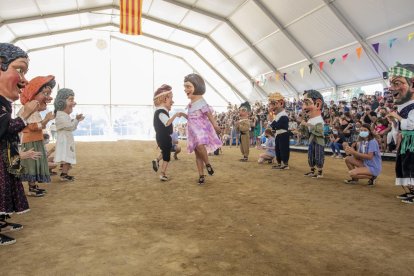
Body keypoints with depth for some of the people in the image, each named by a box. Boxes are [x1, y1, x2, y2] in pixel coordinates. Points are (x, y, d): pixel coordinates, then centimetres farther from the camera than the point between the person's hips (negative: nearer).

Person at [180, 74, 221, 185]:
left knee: (200, 145, -34)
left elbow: (209, 114, -16)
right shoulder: (190, 104, 13)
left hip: (202, 129, -8)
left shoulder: (201, 101, -10)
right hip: (194, 131, 8)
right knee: (197, 154, 7)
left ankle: (207, 163, -9)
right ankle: (201, 176, 14)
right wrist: (183, 114, 12)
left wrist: (215, 125, -24)